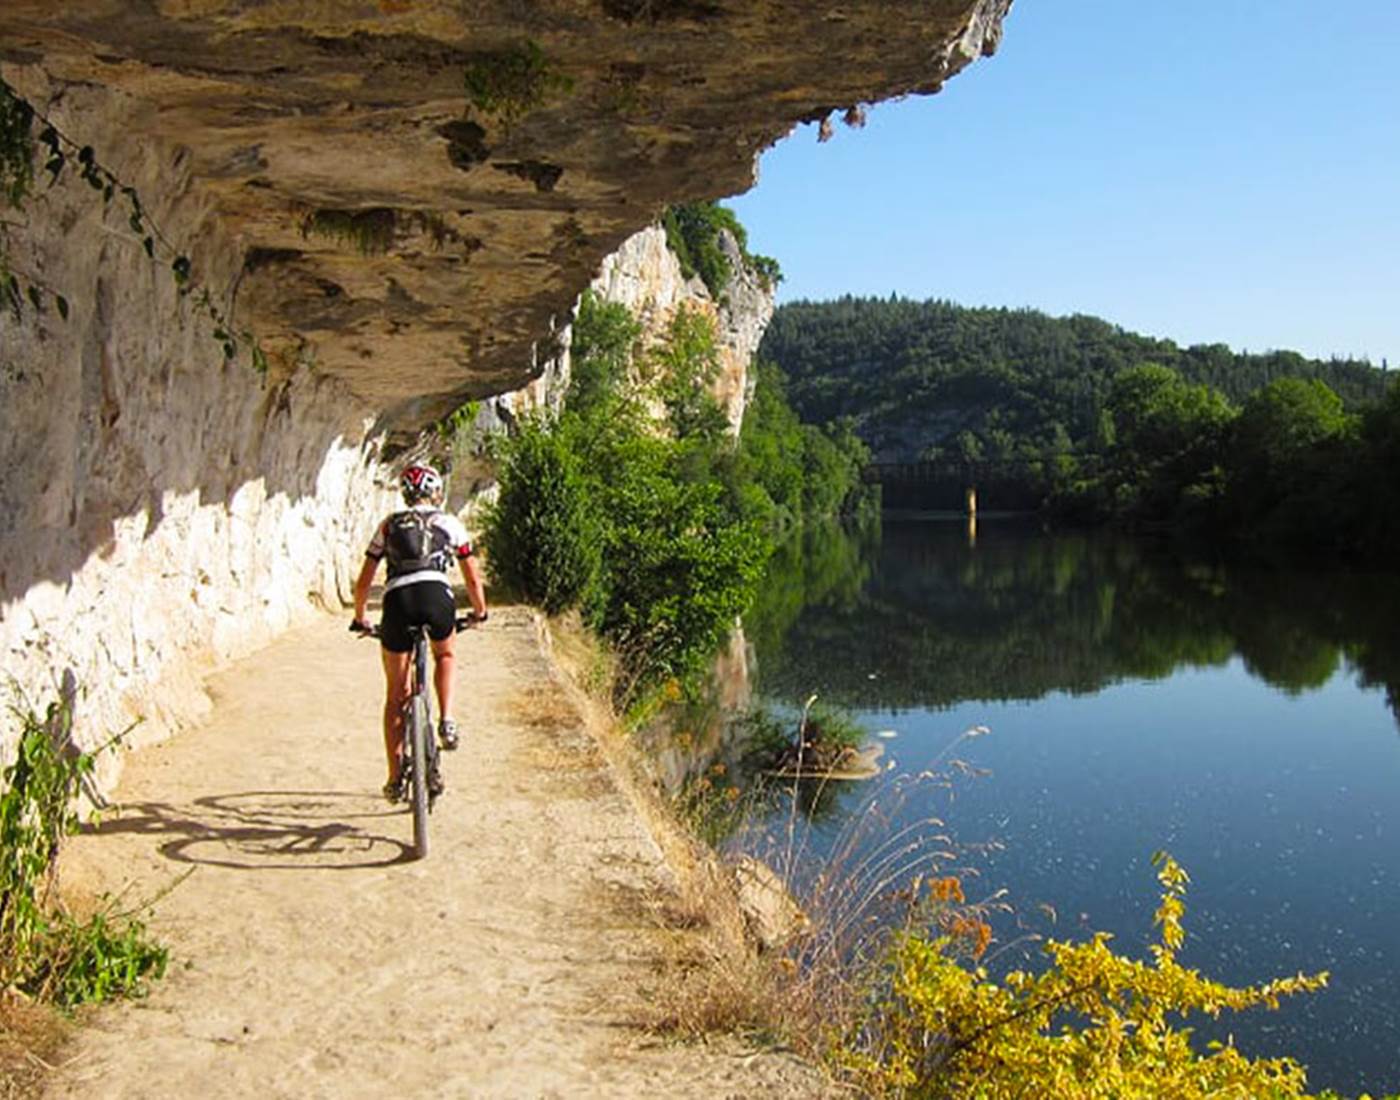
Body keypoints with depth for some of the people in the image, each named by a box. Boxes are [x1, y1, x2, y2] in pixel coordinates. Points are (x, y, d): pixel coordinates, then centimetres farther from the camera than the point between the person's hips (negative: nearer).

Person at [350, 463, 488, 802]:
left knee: (395, 695, 11)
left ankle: (395, 778, 11)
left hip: (397, 600, 1)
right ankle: (447, 721, 11)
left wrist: (359, 619, 39)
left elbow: (363, 582, 25)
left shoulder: (388, 526, 25)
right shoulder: (450, 524, 22)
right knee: (445, 655, 33)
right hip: (436, 596, -1)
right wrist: (479, 611, 40)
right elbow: (473, 578, 24)